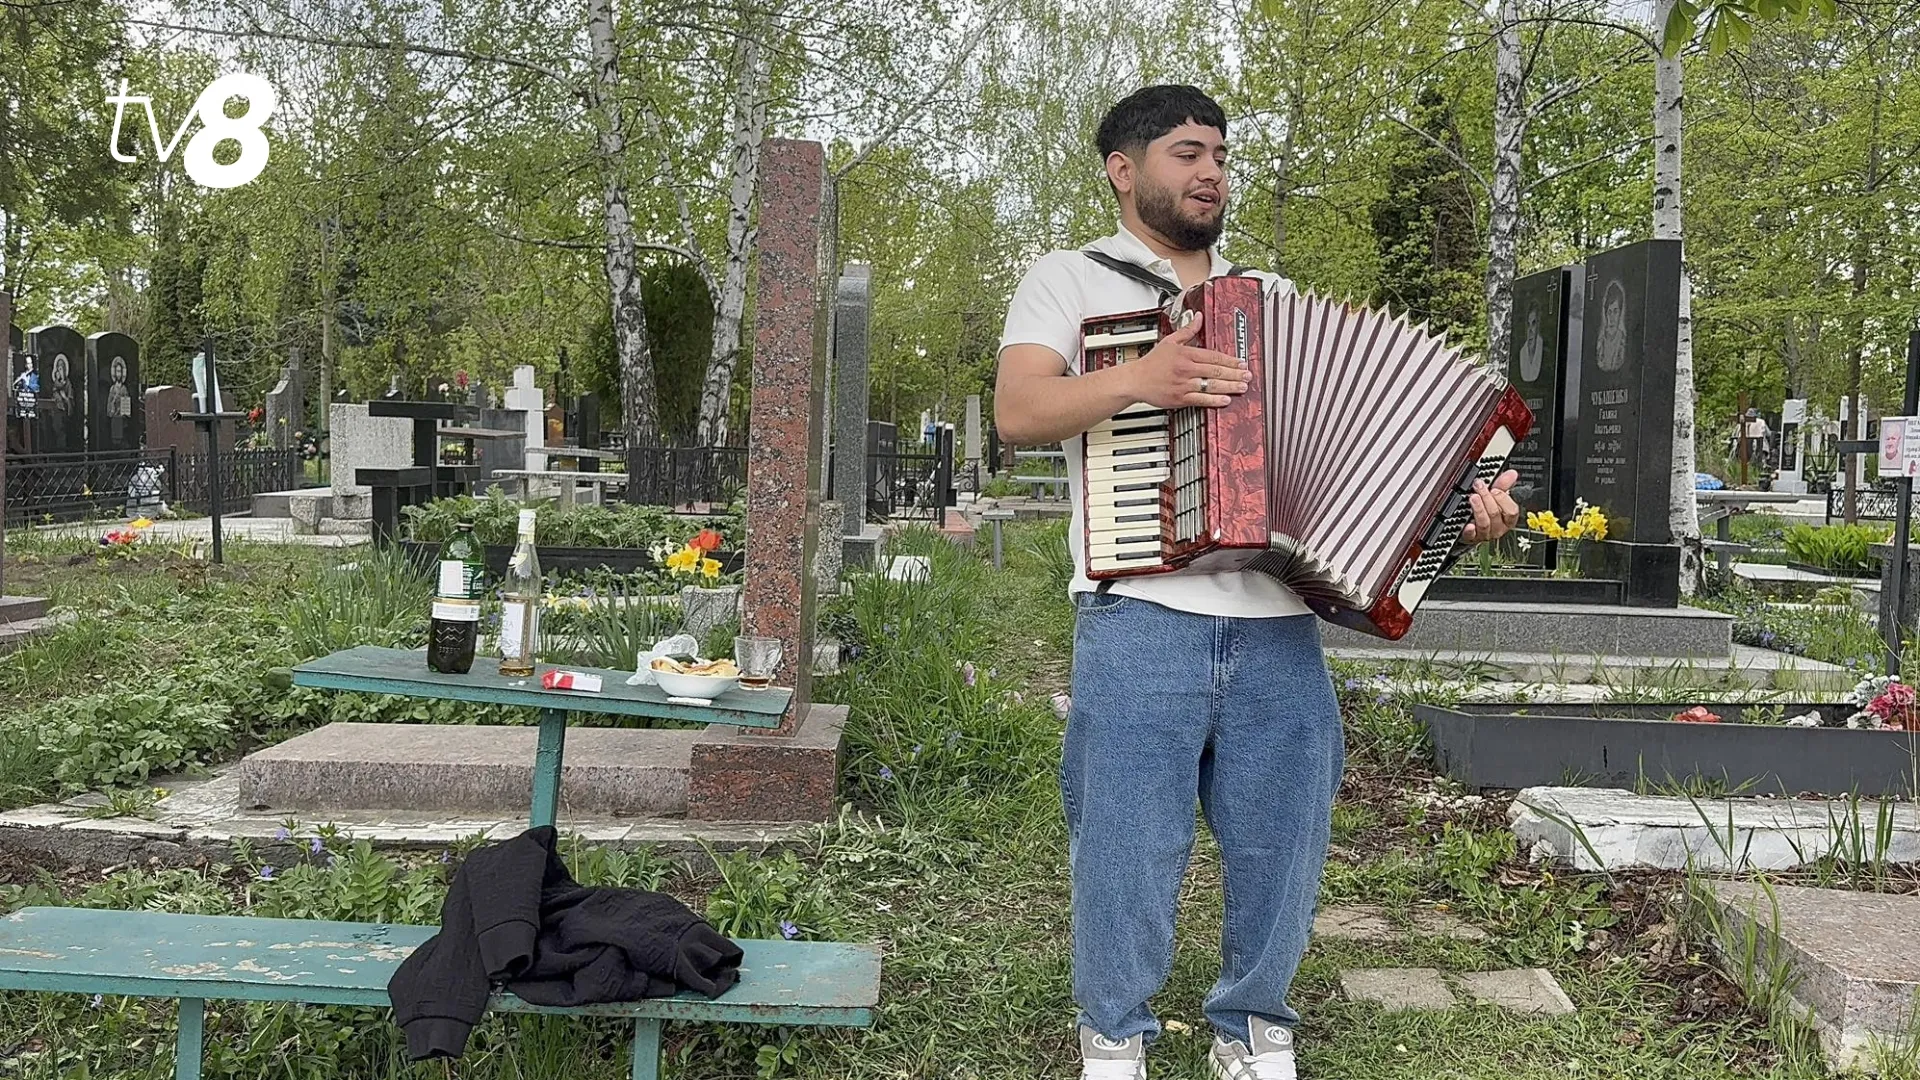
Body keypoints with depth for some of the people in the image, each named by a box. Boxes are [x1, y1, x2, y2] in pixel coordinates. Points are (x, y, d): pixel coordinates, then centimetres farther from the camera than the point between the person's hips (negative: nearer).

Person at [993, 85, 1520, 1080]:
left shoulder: (1275, 299, 22)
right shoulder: (1069, 280, 9)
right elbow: (1017, 412, -7)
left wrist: (1460, 501, 3)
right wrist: (1137, 379, -22)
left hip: (1278, 625, 4)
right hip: (1140, 617, -4)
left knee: (1281, 841, 8)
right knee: (1127, 842, 1)